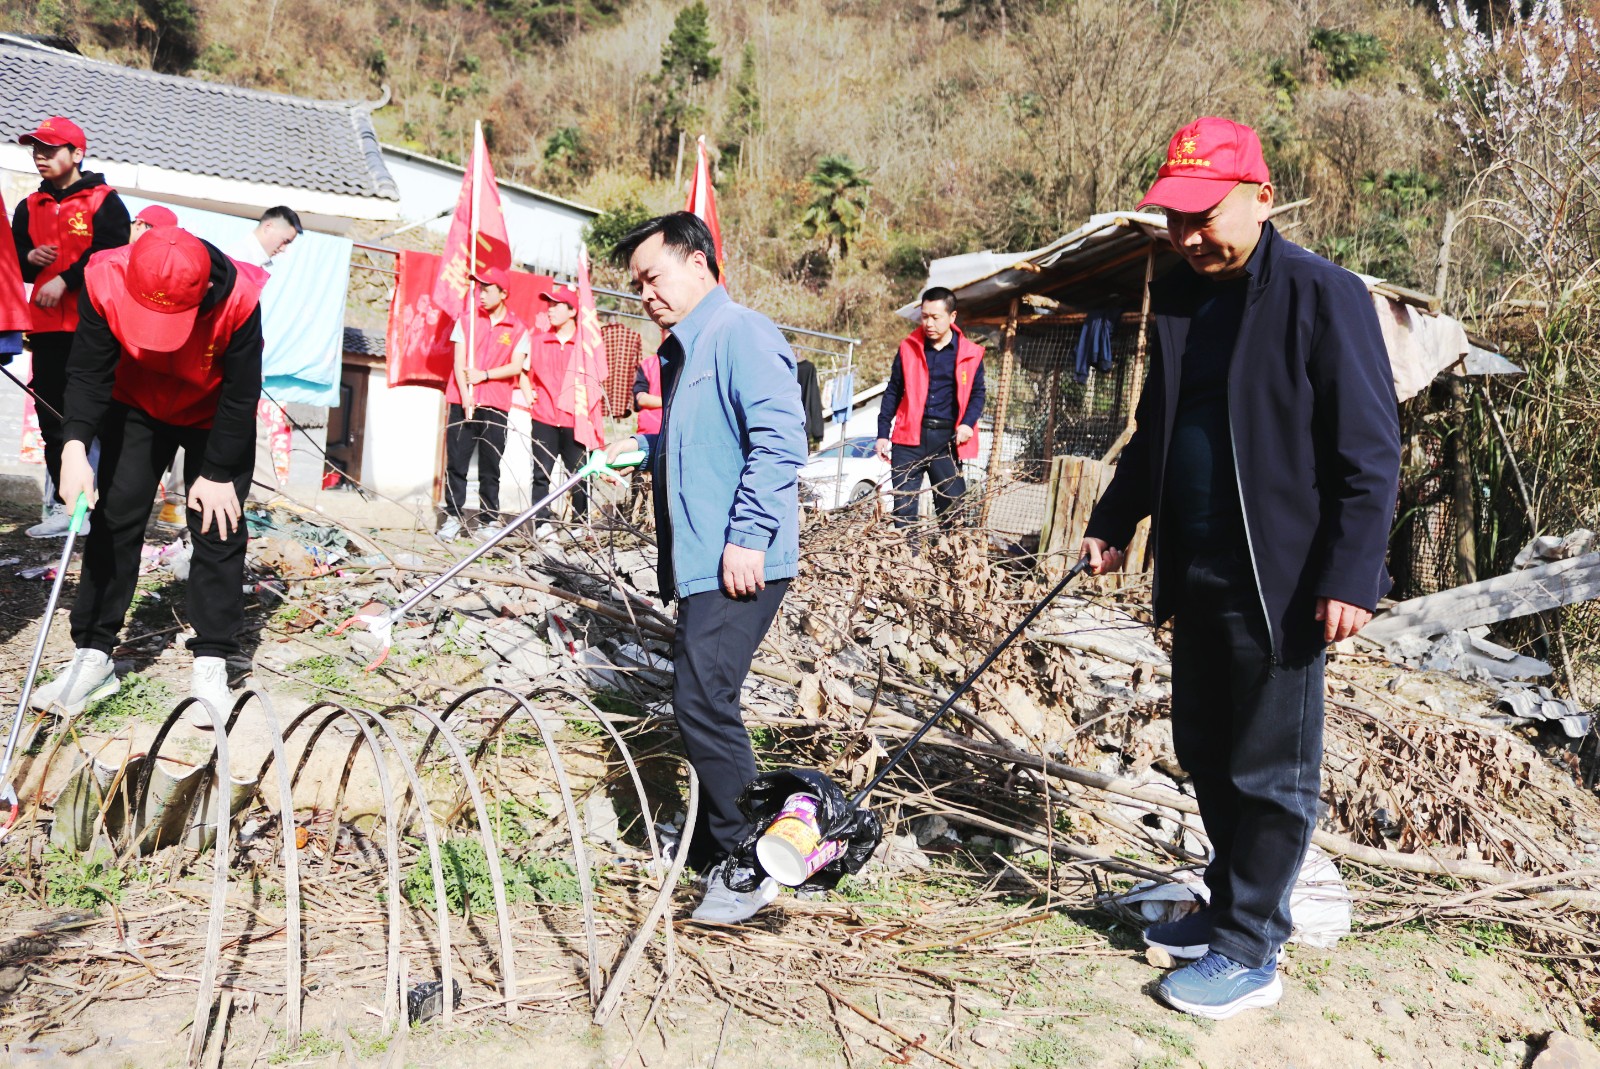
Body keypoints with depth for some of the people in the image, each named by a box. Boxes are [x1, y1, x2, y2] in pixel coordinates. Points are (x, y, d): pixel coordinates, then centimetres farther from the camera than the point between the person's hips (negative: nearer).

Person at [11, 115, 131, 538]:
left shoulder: (104, 201, 0)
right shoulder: (29, 208, 17)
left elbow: (109, 254, -12)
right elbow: (13, 263, 20)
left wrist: (65, 279, -19)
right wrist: (29, 259, -1)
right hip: (46, 327, 6)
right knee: (52, 418, 6)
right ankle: (63, 504, 12)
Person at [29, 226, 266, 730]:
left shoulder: (239, 299, -35)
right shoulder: (105, 281, -30)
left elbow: (241, 395, -23)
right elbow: (88, 372, -19)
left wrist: (217, 474, -18)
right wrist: (75, 446, -34)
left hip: (217, 417, -2)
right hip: (137, 407, 2)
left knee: (216, 527, -7)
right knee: (114, 517, -3)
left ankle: (211, 666, 0)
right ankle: (93, 654, 7)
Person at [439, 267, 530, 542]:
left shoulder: (518, 329, 6)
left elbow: (516, 366, -2)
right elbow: (459, 361, 1)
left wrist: (485, 375, -13)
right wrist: (465, 397, -11)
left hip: (496, 406, -1)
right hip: (463, 402, 1)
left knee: (490, 466, 3)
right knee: (456, 462, -1)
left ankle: (488, 520, 9)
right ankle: (453, 517, 4)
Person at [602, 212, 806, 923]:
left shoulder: (741, 334, -10)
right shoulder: (683, 350, 21)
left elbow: (780, 439, -21)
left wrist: (748, 536, -24)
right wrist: (644, 445, 18)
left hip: (739, 564, -10)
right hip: (697, 563, 10)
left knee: (703, 702, -12)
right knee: (700, 702, 14)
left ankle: (749, 865, 0)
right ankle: (713, 848, 28)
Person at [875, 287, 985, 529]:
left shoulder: (970, 354, 2)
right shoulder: (909, 348, 6)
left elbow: (977, 393, 10)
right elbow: (893, 392, 11)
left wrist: (968, 423, -9)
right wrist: (883, 433, 6)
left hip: (947, 438, -1)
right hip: (909, 436, 1)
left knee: (951, 505, 2)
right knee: (903, 504, 1)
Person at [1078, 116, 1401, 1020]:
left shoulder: (1324, 295, -11)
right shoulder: (1181, 297, 11)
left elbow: (1371, 451, -14)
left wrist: (1351, 576, -18)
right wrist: (1114, 523, 20)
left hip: (1278, 586, -7)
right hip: (1198, 577, 8)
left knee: (1269, 775, 5)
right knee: (1206, 754, 17)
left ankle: (1250, 955, 18)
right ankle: (1230, 909, 35)